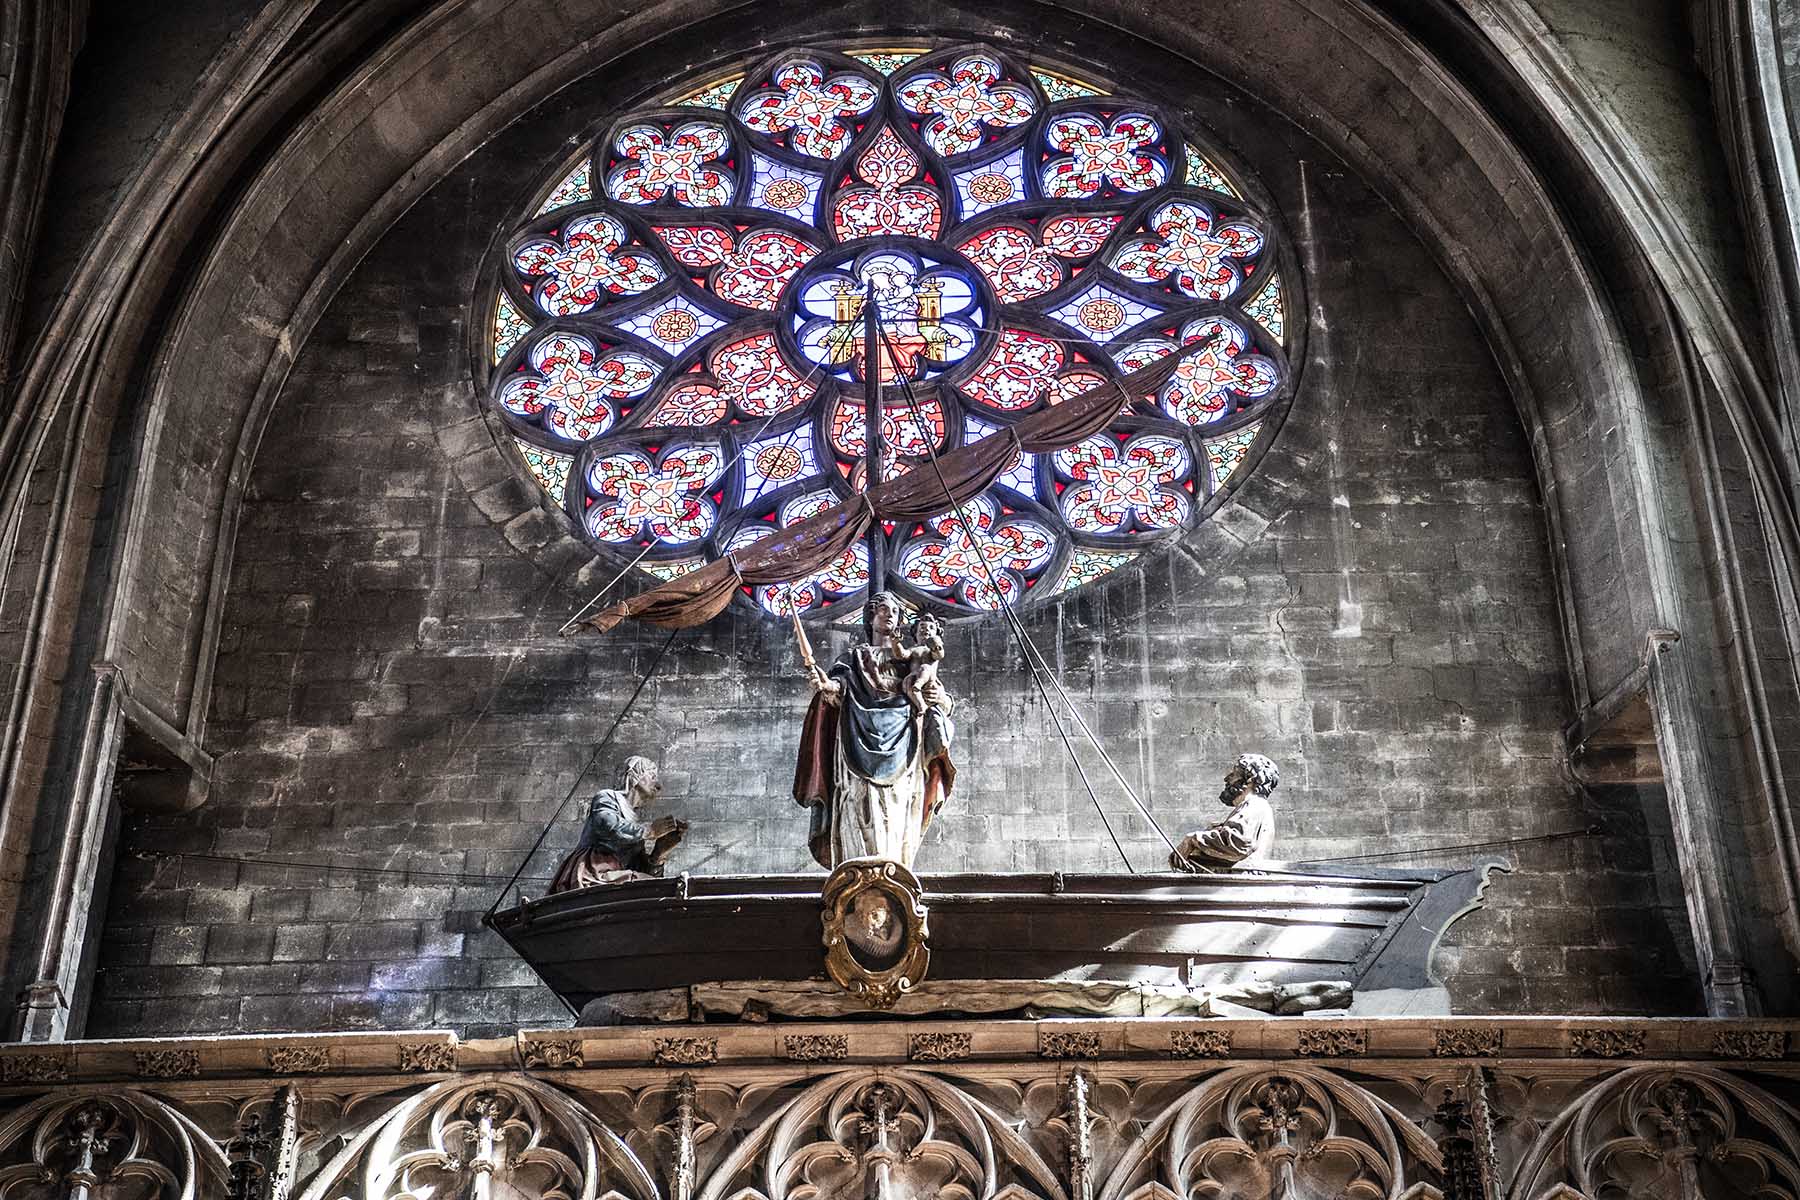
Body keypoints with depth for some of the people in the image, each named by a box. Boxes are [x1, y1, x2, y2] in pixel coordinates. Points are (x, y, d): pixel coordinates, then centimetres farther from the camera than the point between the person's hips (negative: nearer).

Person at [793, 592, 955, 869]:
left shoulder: (910, 659, 24)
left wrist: (941, 698, -10)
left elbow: (944, 704, 14)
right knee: (865, 815, -16)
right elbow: (840, 682, -1)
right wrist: (826, 685, -24)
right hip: (862, 745, -1)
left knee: (898, 819, -10)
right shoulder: (854, 656, 21)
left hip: (902, 751, 2)